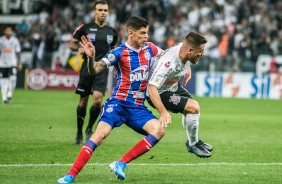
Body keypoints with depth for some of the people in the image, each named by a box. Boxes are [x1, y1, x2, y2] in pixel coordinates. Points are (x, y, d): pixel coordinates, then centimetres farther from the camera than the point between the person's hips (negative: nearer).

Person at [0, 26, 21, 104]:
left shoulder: (15, 40, 2)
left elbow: (18, 52, 6)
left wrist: (19, 63, 3)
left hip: (13, 63, -1)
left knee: (12, 78, -18)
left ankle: (10, 94, -3)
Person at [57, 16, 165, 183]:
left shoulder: (149, 48, 6)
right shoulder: (120, 53, -10)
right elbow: (95, 70, -20)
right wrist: (91, 57, -41)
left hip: (138, 107, 5)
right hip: (118, 102, -5)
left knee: (159, 130, -18)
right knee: (101, 133, -25)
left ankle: (121, 164, -13)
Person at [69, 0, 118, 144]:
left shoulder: (112, 32, 9)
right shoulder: (85, 28, -1)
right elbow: (72, 44, 6)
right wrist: (79, 49, -15)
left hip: (102, 69, 1)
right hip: (87, 67, -1)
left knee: (98, 99, -15)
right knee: (83, 101, 4)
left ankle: (89, 129, 6)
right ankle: (79, 132, 19)